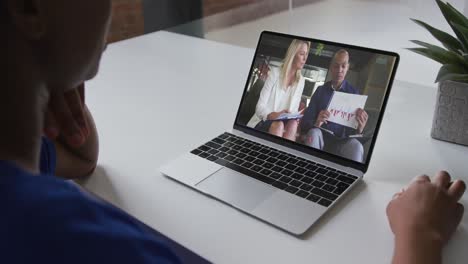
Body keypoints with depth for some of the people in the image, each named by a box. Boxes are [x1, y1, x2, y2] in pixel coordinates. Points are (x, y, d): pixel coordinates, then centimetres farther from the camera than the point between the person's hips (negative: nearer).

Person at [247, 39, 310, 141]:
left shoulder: (301, 80, 8)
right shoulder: (275, 73, -6)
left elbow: (294, 108, 7)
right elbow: (260, 107, -12)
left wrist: (294, 118, -17)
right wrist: (274, 115, -33)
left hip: (283, 122, 4)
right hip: (262, 122, -3)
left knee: (293, 124, -31)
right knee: (278, 125, -36)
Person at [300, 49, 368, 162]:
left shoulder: (353, 93, 7)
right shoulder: (320, 90, 9)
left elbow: (354, 129, 2)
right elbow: (305, 123, -1)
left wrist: (359, 129, -24)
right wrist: (316, 123, -26)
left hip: (342, 142, -1)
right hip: (320, 138, 1)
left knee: (356, 145, -33)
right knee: (314, 132, -32)